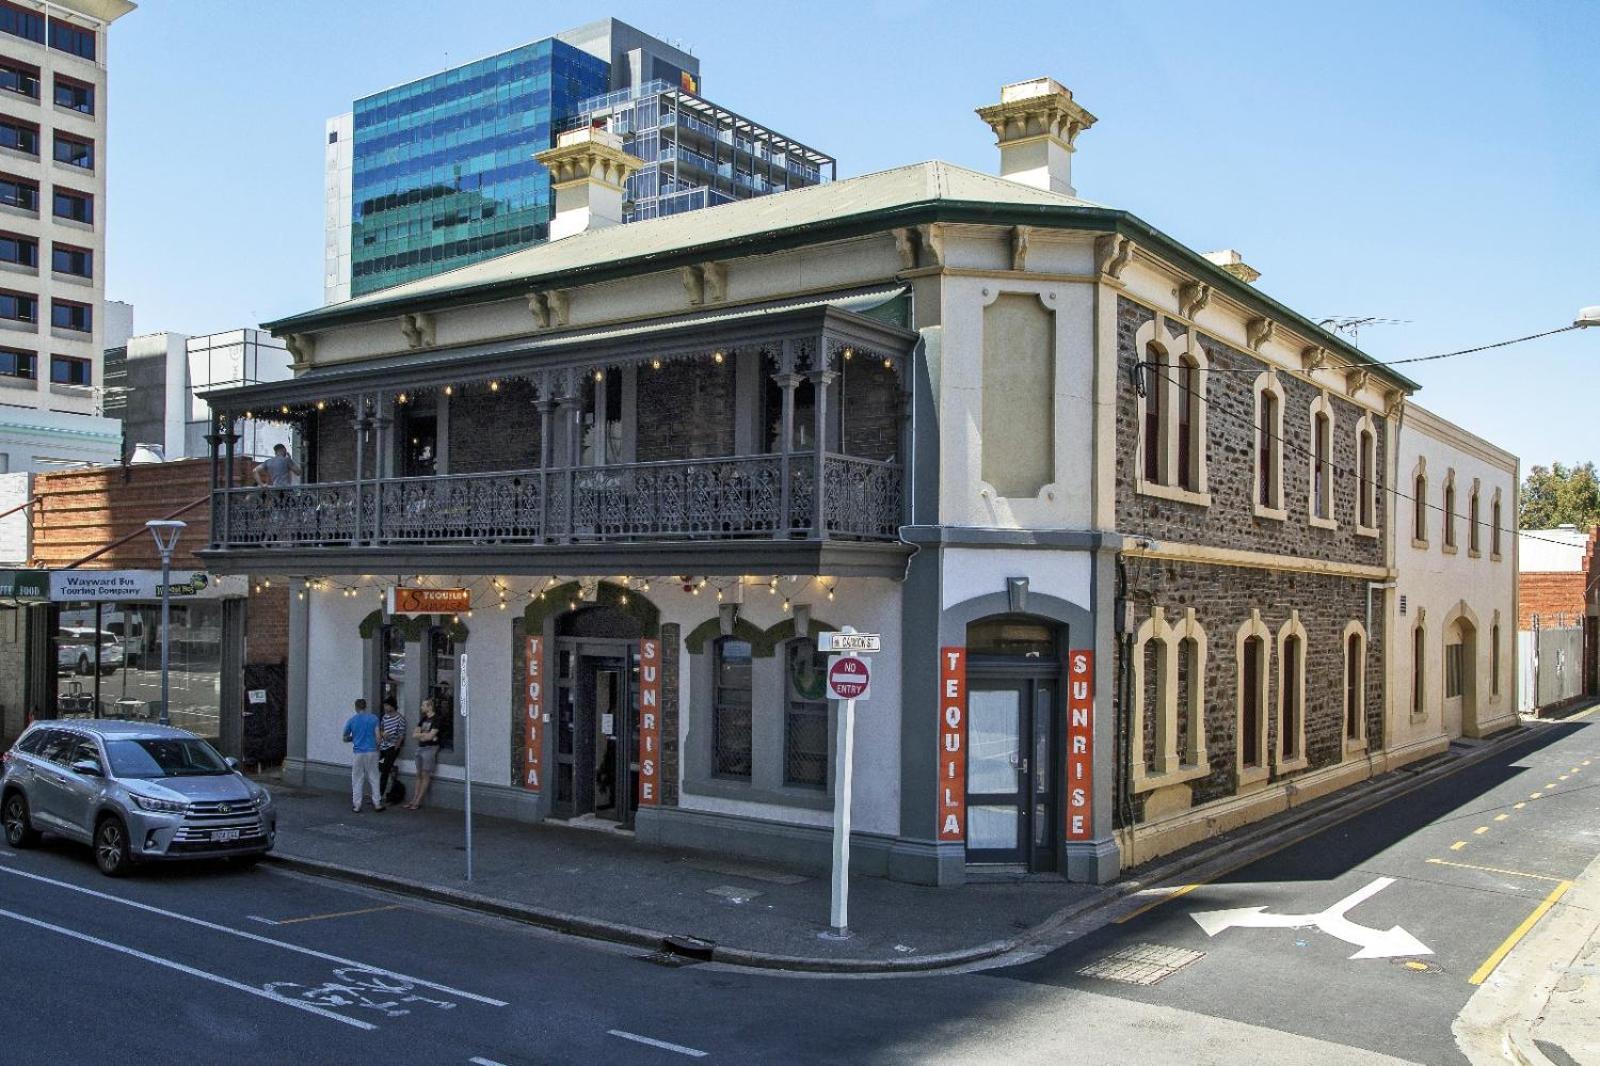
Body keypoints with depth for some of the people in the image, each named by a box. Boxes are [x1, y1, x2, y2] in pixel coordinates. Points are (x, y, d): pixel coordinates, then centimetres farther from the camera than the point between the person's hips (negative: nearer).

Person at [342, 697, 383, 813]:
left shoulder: (352, 720, 2)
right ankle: (377, 804, 5)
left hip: (357, 753, 0)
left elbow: (345, 738, 9)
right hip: (371, 752, 0)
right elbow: (378, 736, -5)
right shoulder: (373, 718, 0)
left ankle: (356, 805, 6)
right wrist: (377, 748, 8)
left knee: (357, 780, 6)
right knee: (373, 778, 7)